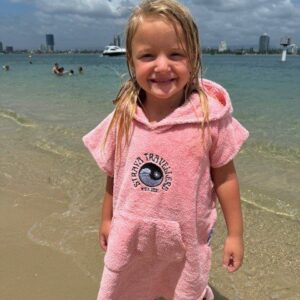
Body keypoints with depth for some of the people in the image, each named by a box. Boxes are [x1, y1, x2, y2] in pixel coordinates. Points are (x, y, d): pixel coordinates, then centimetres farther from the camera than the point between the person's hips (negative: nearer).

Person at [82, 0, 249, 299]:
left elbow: (224, 177, -7)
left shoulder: (210, 117, -17)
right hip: (130, 240, 3)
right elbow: (113, 175, 3)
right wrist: (106, 219, 13)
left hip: (186, 241, -2)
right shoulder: (122, 119, -9)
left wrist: (235, 234, -2)